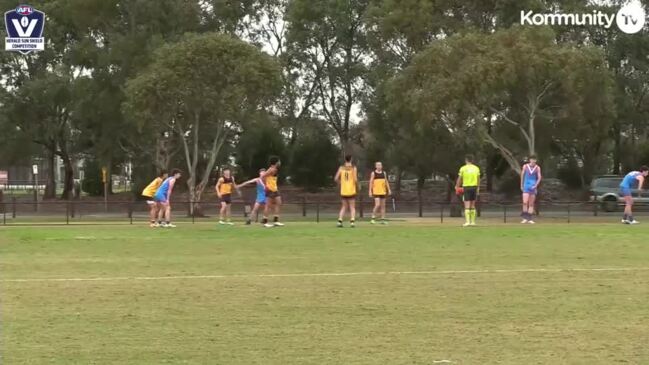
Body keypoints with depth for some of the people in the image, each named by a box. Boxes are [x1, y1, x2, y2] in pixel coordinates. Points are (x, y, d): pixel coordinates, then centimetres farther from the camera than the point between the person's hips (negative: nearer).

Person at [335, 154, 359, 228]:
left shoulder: (341, 168, 3)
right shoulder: (353, 168, -5)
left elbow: (336, 179, -1)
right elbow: (355, 180, -12)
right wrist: (357, 187, 4)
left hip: (343, 191, 3)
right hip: (351, 191, -3)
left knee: (344, 207, 14)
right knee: (352, 207, 3)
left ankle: (340, 221, 1)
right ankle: (352, 221, -13)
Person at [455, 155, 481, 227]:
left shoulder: (463, 168, -6)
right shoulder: (476, 168, 4)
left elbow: (459, 179, 0)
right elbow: (478, 180, 8)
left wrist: (457, 187, 13)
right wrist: (478, 188, 19)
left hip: (466, 187, -3)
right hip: (474, 187, 3)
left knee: (467, 206, -6)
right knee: (473, 206, 12)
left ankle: (468, 221, -17)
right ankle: (473, 221, 13)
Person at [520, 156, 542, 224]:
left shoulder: (537, 168, -1)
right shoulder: (525, 166, 1)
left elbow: (539, 177, 1)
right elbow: (522, 175, 10)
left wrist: (535, 185, -11)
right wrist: (521, 185, 13)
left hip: (533, 187, 1)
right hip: (526, 186, -1)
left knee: (531, 204, 2)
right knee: (525, 202, -13)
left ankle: (530, 219, 4)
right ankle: (525, 218, -4)